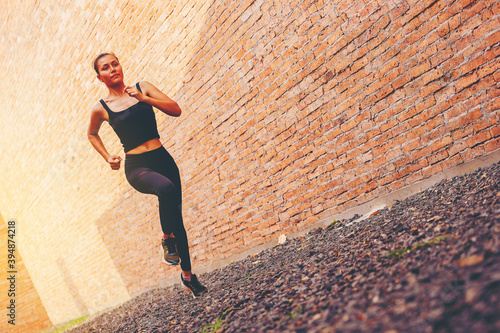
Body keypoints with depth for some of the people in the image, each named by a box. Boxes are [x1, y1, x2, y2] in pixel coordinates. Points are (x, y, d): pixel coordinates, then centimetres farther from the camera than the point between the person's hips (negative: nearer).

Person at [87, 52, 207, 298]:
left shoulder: (143, 87, 5)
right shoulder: (101, 108, 2)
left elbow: (176, 110, -4)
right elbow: (92, 134, 22)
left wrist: (144, 98, -14)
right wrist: (107, 158, 10)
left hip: (162, 159, 3)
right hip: (136, 167, -3)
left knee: (176, 218, 7)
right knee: (166, 188, -37)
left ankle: (187, 275, 23)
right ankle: (167, 240, -12)